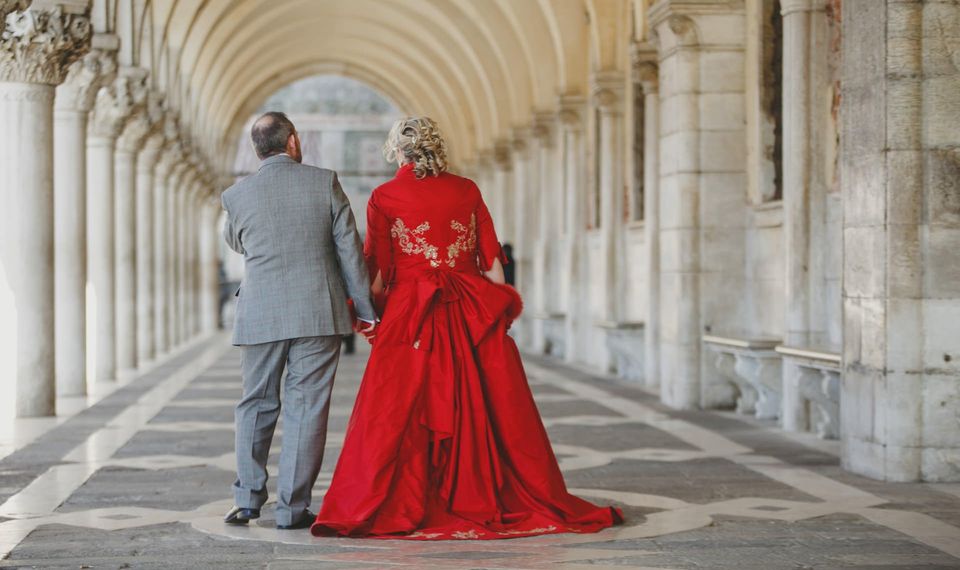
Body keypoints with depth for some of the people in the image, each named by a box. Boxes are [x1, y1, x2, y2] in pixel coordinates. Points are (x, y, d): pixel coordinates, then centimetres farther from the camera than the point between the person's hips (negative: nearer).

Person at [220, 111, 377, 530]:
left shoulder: (236, 195, 1)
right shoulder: (325, 182, -2)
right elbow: (350, 251, -1)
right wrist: (366, 310, 6)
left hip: (261, 316, 1)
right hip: (319, 314, -1)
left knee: (257, 404, 15)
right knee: (305, 408, 3)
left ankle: (247, 498, 13)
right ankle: (292, 507, 5)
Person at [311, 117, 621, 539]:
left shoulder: (384, 198, 0)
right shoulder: (467, 191, 7)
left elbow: (379, 273, -1)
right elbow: (491, 260, 6)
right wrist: (501, 311, 12)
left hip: (410, 316, -2)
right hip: (472, 315, 3)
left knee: (397, 416, 1)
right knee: (481, 407, 8)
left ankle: (384, 509, -1)